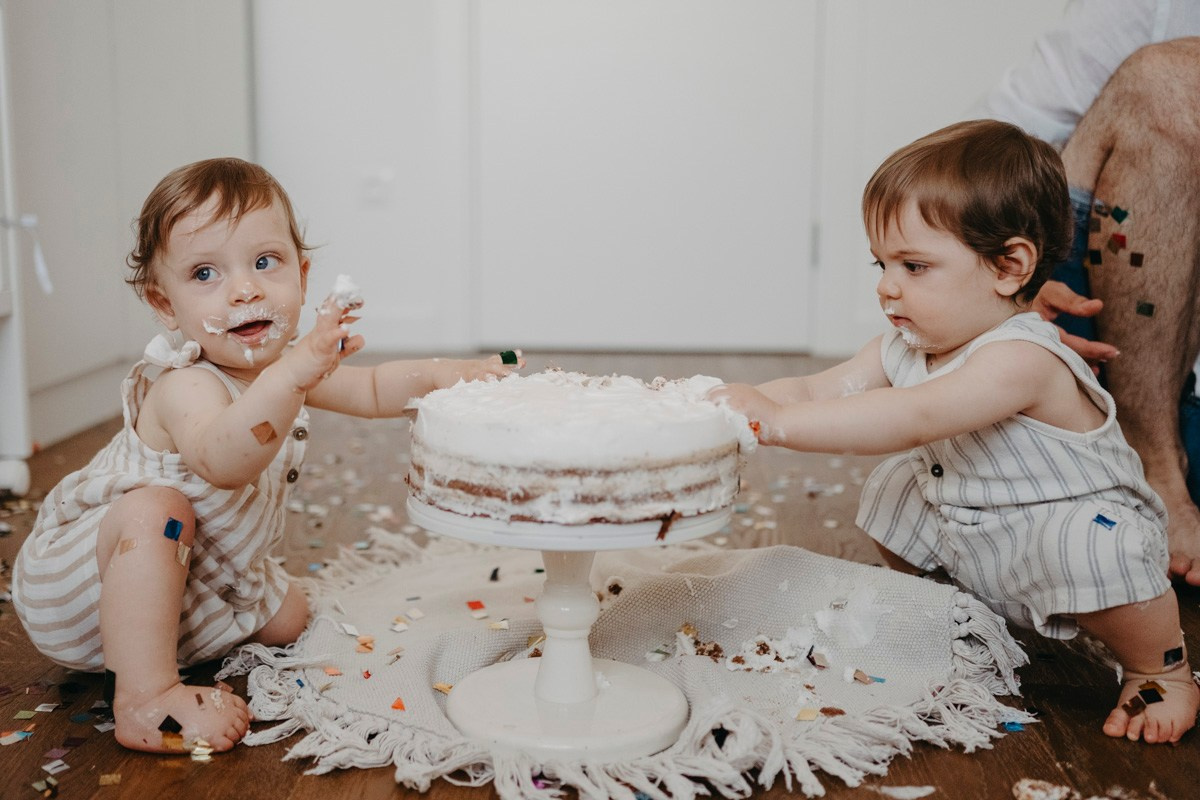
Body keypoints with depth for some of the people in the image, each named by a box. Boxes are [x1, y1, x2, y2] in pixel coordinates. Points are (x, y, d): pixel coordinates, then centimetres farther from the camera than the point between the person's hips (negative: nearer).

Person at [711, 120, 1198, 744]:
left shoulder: (1021, 359, -33)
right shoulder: (906, 346, -6)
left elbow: (914, 418, -46)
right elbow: (817, 389, -12)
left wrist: (775, 422, -50)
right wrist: (738, 403, -32)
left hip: (1080, 522, -8)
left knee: (1087, 547, -37)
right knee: (891, 489, 3)